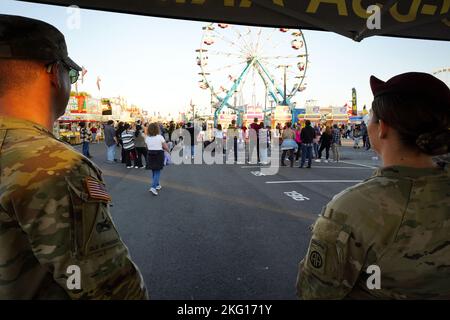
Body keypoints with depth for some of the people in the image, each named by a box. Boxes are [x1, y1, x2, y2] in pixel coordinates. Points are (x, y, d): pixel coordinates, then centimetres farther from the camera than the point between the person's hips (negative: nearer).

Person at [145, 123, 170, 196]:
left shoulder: (147, 138, 0)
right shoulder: (160, 137, -11)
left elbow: (147, 147, 8)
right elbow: (166, 147, -7)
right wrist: (168, 151, 13)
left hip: (150, 155, 4)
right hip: (159, 155, -4)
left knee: (154, 171, 17)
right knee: (157, 172, 0)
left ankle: (157, 185, 30)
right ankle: (153, 187, -12)